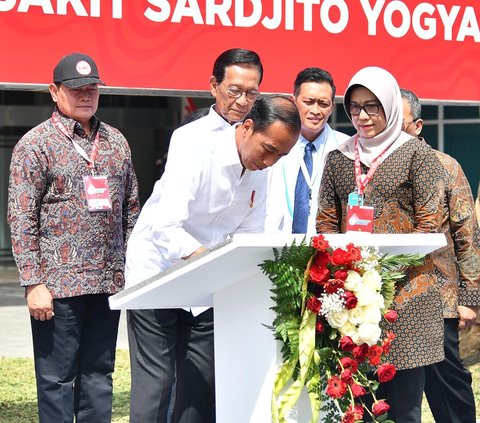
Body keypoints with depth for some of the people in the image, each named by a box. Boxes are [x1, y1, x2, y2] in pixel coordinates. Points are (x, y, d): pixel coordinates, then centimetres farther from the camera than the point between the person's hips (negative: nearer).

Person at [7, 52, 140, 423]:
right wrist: (34, 282, -12)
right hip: (58, 286, -5)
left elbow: (131, 209, 17)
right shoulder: (36, 144, -4)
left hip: (109, 282, 5)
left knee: (99, 376, 10)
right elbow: (21, 218, -7)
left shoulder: (116, 142, 13)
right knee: (57, 378, 0)